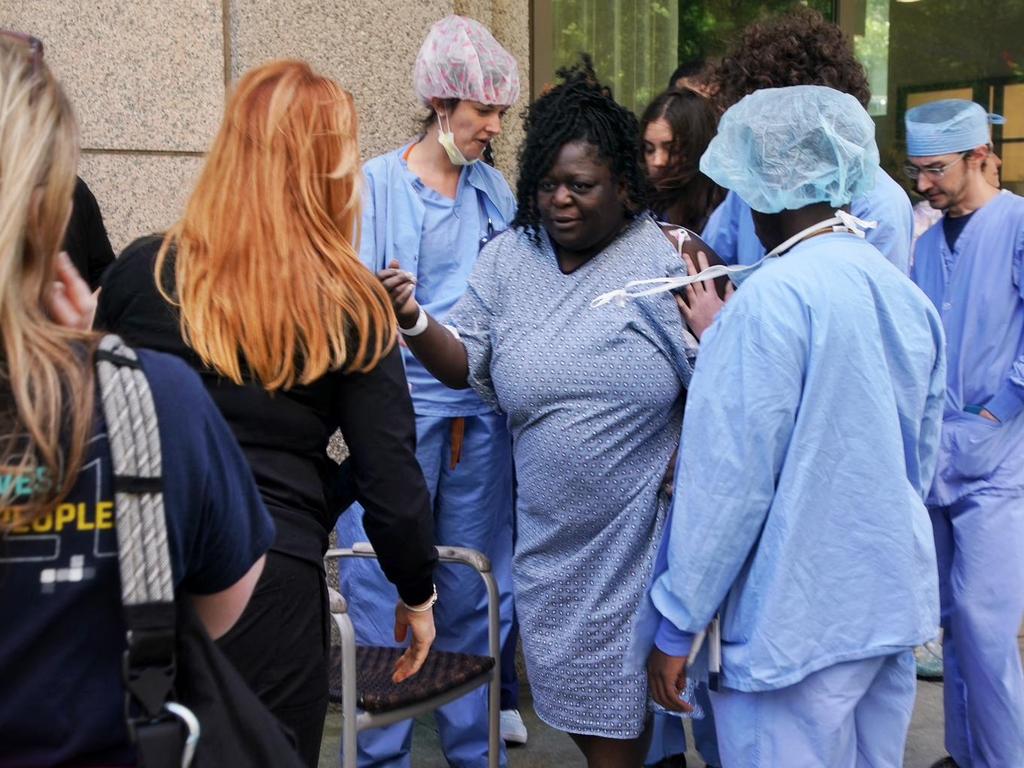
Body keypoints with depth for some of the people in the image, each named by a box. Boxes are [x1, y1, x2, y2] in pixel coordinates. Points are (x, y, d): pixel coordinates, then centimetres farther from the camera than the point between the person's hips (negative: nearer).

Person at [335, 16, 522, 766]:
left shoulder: (495, 190, 10)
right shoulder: (378, 183, -1)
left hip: (482, 412, 4)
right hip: (401, 409, -3)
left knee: (476, 588, 10)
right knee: (384, 588, 0)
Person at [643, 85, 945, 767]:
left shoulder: (774, 295, -17)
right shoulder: (910, 296, 6)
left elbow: (730, 479, -18)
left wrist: (676, 627, -9)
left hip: (800, 626, -8)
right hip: (897, 605, 8)